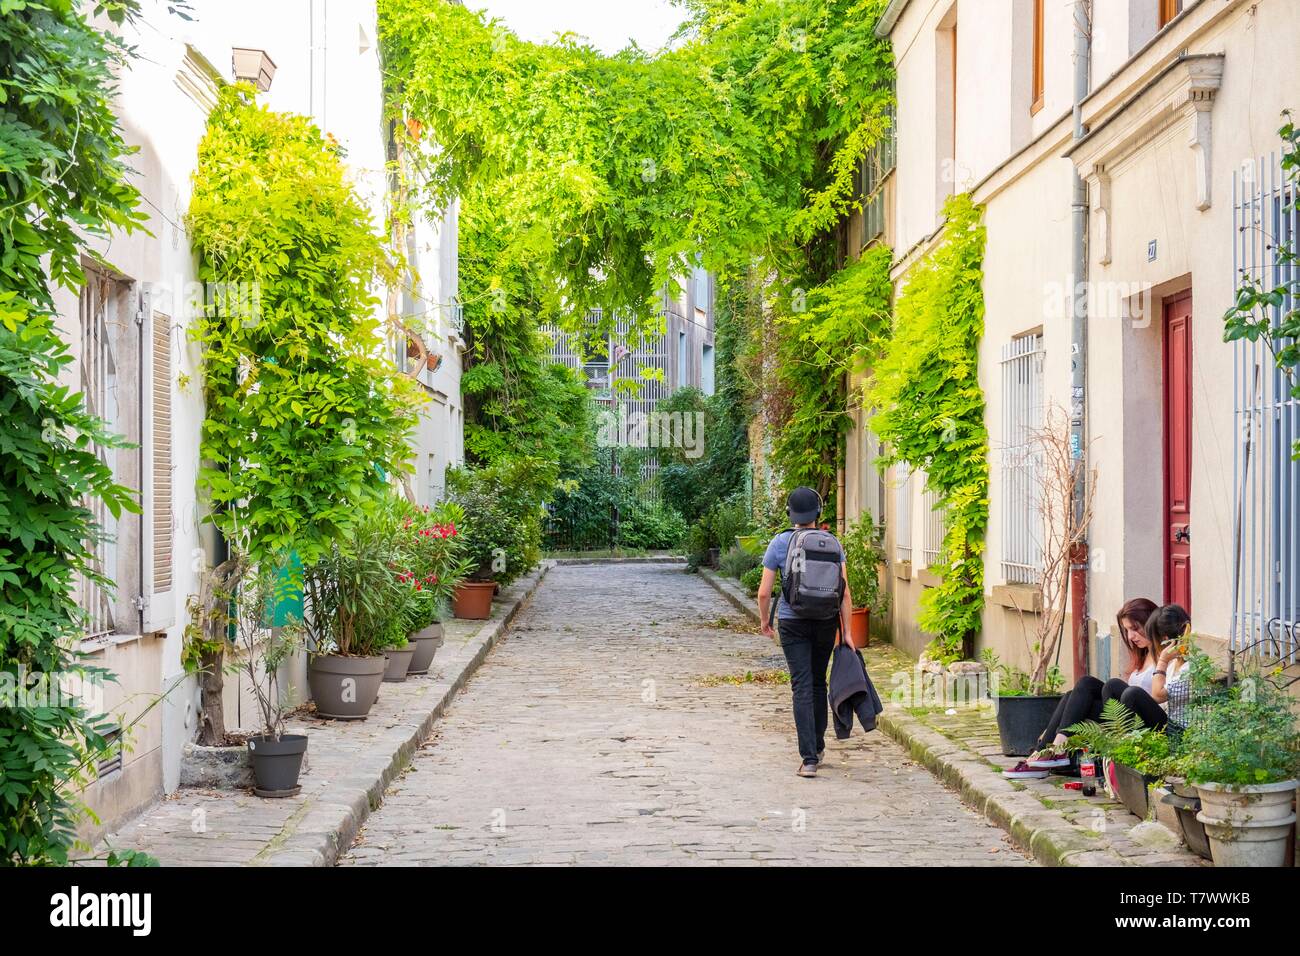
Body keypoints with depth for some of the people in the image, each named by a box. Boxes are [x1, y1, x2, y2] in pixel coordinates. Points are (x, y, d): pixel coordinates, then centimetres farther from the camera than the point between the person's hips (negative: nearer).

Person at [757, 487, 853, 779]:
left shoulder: (779, 543, -5)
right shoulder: (832, 543, -1)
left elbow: (764, 592, -5)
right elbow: (844, 591, -4)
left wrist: (765, 621, 12)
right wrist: (846, 632, 1)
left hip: (792, 623, -2)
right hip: (826, 622, 2)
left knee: (802, 688, -3)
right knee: (819, 681, 19)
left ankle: (809, 758, -12)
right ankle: (817, 746, 31)